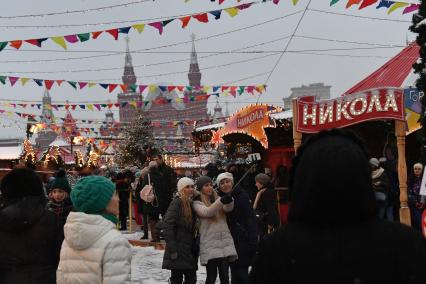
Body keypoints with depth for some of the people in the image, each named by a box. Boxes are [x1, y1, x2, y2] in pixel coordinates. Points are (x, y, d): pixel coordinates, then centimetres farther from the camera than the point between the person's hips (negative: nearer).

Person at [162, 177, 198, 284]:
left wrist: (195, 248, 10)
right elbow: (167, 226, -18)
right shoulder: (177, 203, -11)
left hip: (189, 250, 8)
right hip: (178, 252, -8)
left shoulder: (191, 203, 13)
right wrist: (172, 249, -20)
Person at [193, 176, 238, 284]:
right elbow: (207, 212, -18)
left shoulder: (217, 199, 15)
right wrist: (221, 201, -33)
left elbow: (228, 208, -5)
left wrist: (229, 201, -29)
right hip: (210, 244, -4)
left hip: (225, 242, 4)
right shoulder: (197, 203, 2)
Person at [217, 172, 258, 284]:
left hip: (243, 240, -5)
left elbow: (250, 218, -11)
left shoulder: (242, 196, -6)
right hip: (230, 240, 5)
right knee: (234, 272, 8)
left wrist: (252, 240, -17)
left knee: (241, 271, -8)